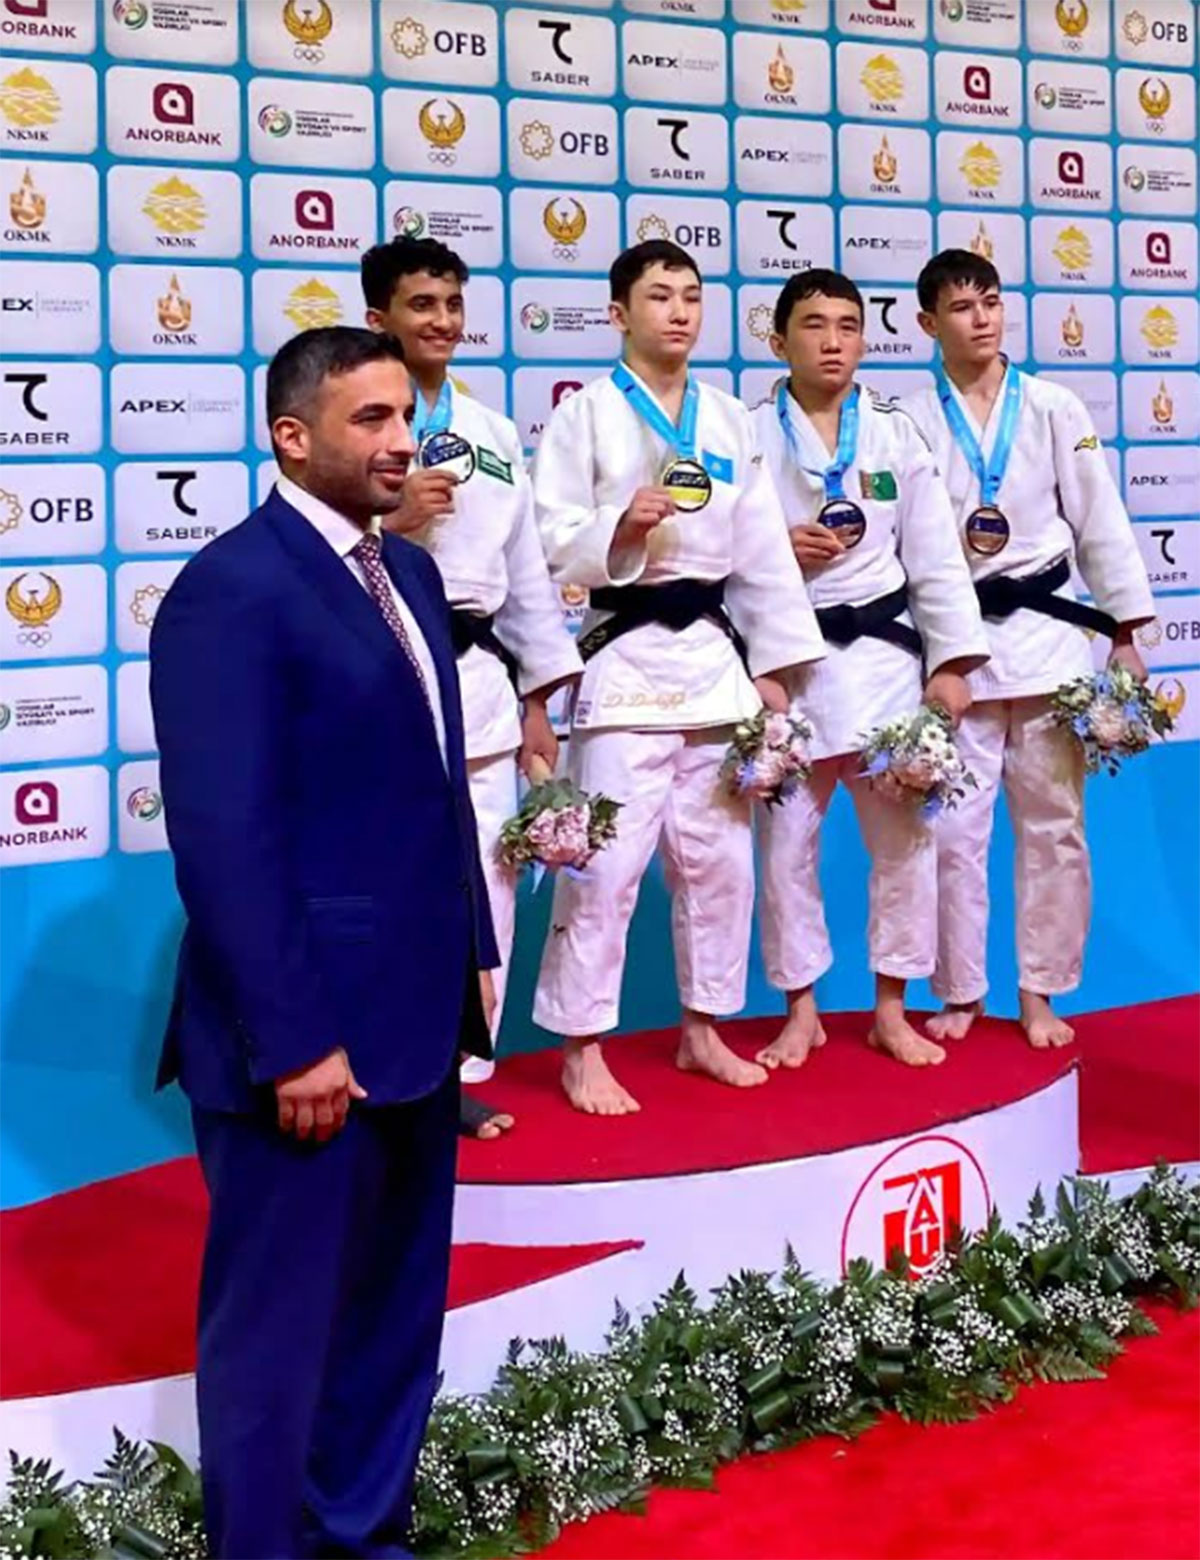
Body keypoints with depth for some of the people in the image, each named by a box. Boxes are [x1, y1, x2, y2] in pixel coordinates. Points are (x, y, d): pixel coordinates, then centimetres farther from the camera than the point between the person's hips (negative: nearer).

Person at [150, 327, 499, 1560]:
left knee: (397, 1315, 19)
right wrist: (293, 1041, -21)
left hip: (414, 1020, 9)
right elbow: (224, 842, -20)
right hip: (310, 1037, -9)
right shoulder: (230, 591, -15)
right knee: (278, 1323, 7)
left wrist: (470, 955, 13)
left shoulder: (406, 572, 12)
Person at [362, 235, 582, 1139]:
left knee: (483, 883, 9)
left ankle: (455, 1069, 23)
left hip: (478, 681, 6)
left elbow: (526, 572, 16)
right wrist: (391, 520, -19)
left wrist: (536, 702, 13)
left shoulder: (495, 436, 15)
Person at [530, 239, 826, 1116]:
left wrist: (773, 665, 6)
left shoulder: (729, 419, 12)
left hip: (713, 654, 5)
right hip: (624, 656, -5)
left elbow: (764, 550, 11)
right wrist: (617, 528, -25)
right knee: (607, 860, -7)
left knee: (719, 855, 11)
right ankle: (583, 1052, 5)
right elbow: (549, 544, -6)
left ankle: (703, 1031, 27)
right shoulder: (585, 413, -2)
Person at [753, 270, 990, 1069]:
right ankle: (802, 1010, 20)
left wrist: (951, 660, -3)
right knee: (787, 842, 4)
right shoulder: (749, 434, 0)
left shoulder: (897, 434, 4)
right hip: (785, 658, -1)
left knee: (904, 837, 5)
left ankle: (892, 1009, 19)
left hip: (882, 652, 1)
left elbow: (935, 554, 3)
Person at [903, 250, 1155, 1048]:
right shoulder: (911, 421, 1)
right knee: (953, 827, 3)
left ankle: (1040, 994, 17)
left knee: (1052, 823, 5)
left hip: (1046, 633, 1)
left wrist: (1124, 636, 0)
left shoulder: (1055, 408, 2)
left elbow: (1100, 522, 3)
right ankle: (961, 994, 18)